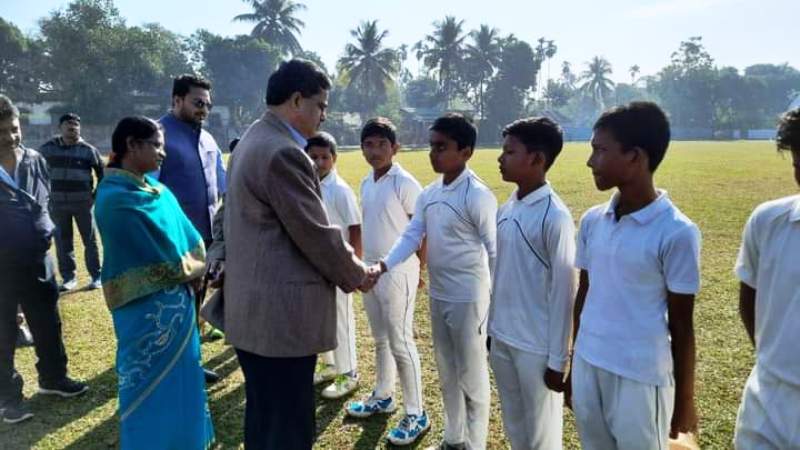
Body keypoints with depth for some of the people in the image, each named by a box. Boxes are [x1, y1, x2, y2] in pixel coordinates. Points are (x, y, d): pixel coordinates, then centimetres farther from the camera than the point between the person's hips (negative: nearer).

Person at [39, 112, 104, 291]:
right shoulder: (47, 148, 2)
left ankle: (96, 276, 12)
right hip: (57, 204, 2)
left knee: (90, 241, 3)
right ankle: (68, 277, 18)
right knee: (62, 243, 8)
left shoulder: (88, 150, -3)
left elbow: (102, 172, 7)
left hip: (83, 203, -2)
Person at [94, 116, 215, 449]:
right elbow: (163, 260, -22)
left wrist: (193, 266, -10)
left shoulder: (153, 188, 7)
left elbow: (184, 234, 8)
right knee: (153, 383, 7)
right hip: (146, 310, -9)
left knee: (178, 375, 21)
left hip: (175, 302, 9)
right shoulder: (116, 199, -21)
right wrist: (195, 268, -5)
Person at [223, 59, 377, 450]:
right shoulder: (283, 152, -20)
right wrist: (357, 275, 0)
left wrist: (346, 265, 16)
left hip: (255, 308, 11)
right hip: (281, 315, -11)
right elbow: (316, 235, -17)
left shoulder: (254, 140, 13)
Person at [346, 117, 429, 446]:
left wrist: (417, 269, -8)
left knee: (401, 343, -1)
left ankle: (416, 414, 12)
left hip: (397, 272, -7)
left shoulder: (404, 183, -14)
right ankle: (382, 397, 36)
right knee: (381, 339, 19)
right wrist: (363, 265, 13)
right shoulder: (366, 184, 8)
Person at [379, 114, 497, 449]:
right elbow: (411, 235, 3)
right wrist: (382, 266, -13)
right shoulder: (429, 193, 6)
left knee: (471, 376, 7)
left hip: (468, 299, -8)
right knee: (447, 373, 20)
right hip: (437, 296, 8)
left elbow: (495, 252, -15)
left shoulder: (477, 195, -17)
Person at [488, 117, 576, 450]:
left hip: (536, 347, -7)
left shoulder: (555, 217, -19)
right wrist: (491, 327, 15)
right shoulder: (506, 209, 3)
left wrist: (558, 359, -13)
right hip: (501, 338, 7)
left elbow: (563, 292, -16)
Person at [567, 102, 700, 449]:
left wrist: (685, 401, -2)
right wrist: (574, 364, 14)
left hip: (641, 378, -5)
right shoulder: (592, 221, 0)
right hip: (587, 366, 5)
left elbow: (681, 323, -9)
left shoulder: (677, 233, -15)